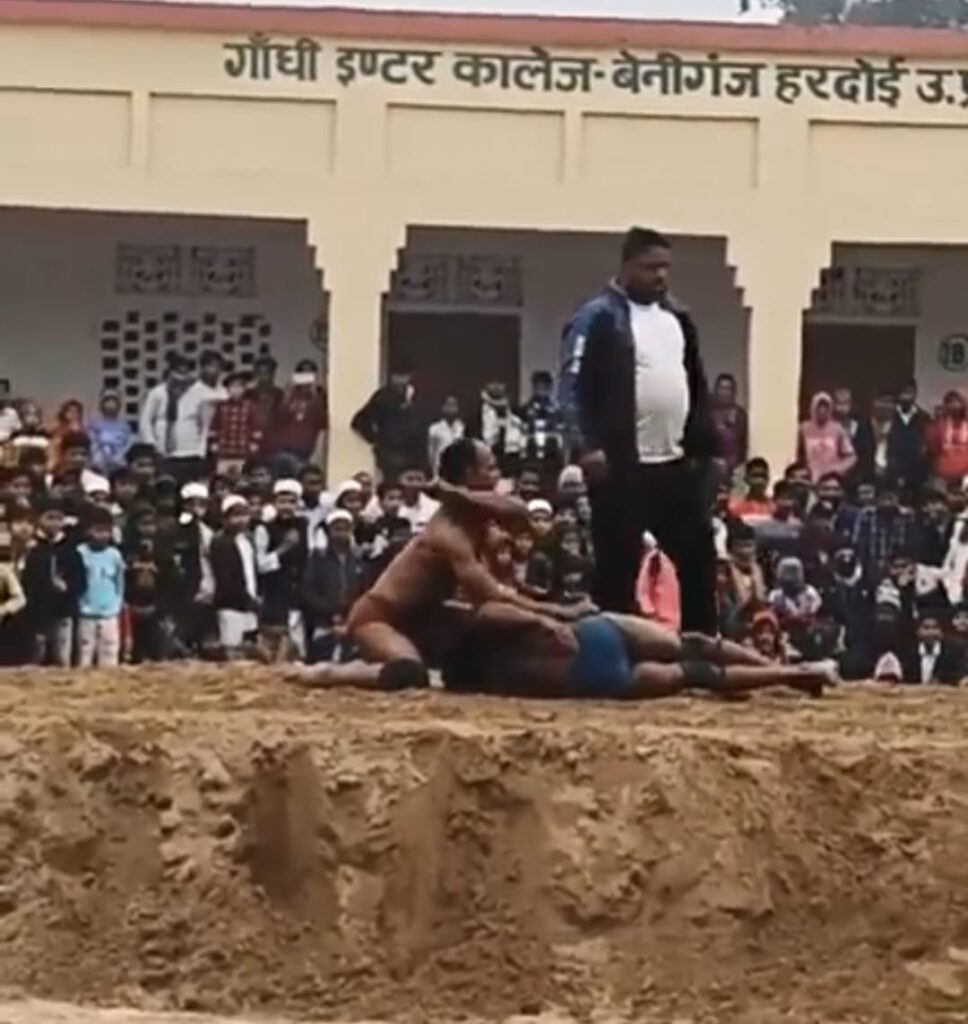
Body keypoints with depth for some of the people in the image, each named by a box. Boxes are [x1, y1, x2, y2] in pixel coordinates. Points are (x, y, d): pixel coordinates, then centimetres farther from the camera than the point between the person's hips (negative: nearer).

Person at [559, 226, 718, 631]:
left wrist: (704, 444, 16)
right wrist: (587, 446, -22)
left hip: (677, 463, 7)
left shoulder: (676, 319, 15)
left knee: (699, 558, 9)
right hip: (622, 466, -7)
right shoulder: (598, 317, -8)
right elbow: (572, 385, -13)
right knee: (618, 569, -1)